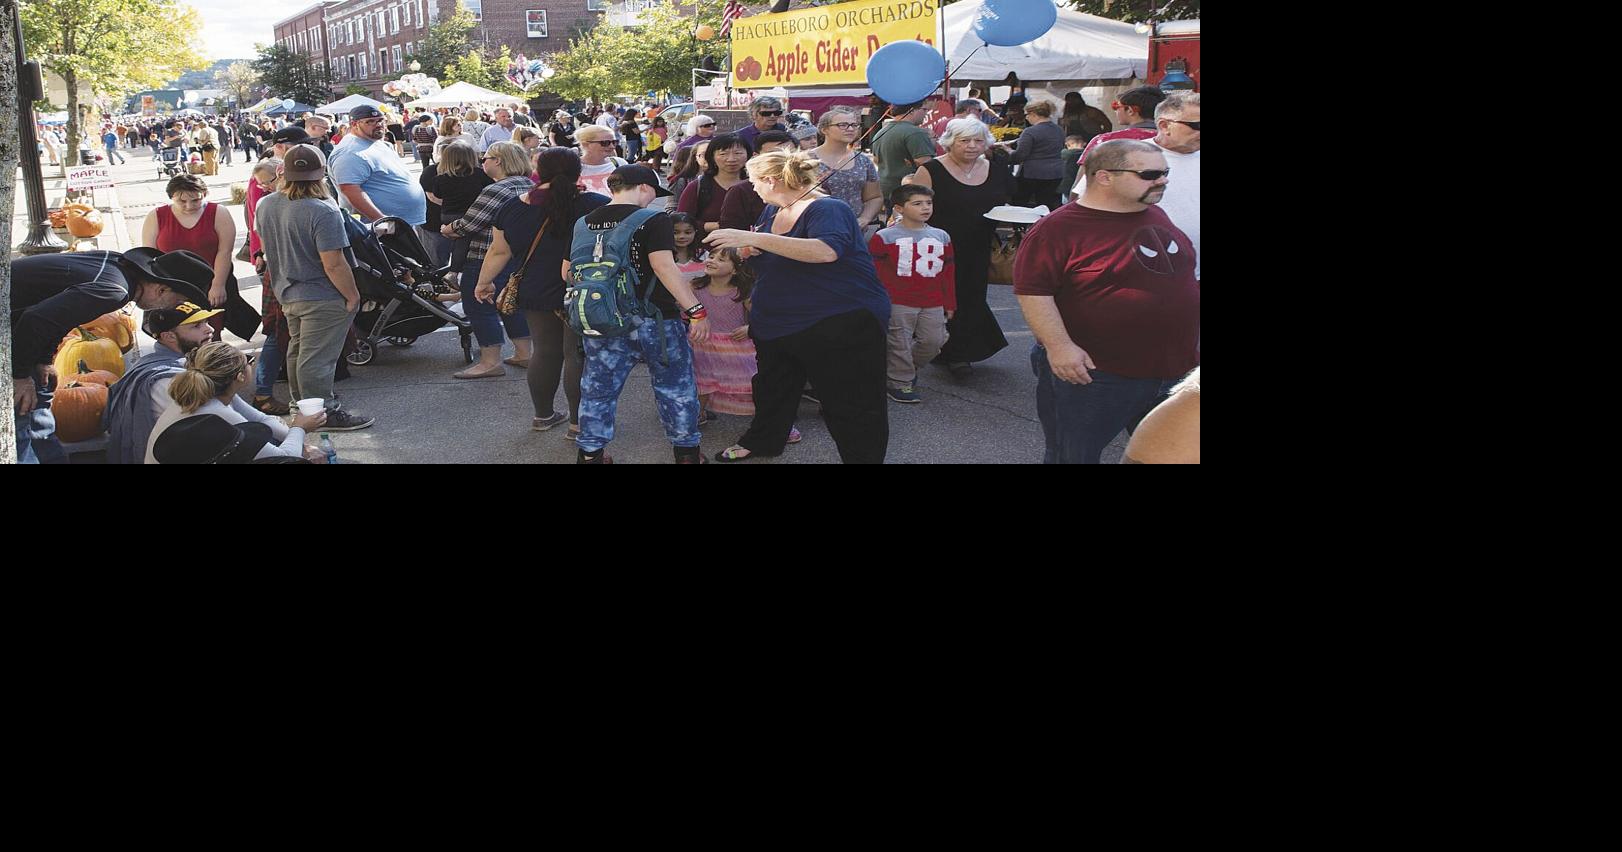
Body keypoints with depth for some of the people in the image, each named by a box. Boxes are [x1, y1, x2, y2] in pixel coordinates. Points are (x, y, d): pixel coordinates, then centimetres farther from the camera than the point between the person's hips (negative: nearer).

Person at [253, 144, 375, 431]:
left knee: (297, 351, 22)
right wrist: (353, 296, -13)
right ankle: (325, 412, 9)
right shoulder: (323, 212, -24)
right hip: (321, 299, -8)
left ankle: (301, 404, 35)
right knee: (316, 359, -1)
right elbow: (333, 264, -25)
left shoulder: (265, 205, 1)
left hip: (286, 293, 8)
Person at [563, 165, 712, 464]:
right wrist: (696, 310, -22)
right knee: (676, 387, 12)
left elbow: (568, 272, 15)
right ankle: (687, 451, 20)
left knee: (598, 389, 15)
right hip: (654, 319, -4)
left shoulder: (583, 224, 7)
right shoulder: (653, 219, -10)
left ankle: (590, 453, 20)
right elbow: (664, 266, -22)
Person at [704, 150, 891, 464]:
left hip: (842, 322, -9)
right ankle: (761, 441, 45)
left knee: (852, 404, -3)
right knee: (772, 389, 24)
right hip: (778, 322, 9)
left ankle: (864, 456, 12)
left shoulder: (827, 209, -19)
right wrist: (747, 249, -3)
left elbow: (825, 251, -39)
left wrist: (753, 238, -41)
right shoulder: (772, 210, 8)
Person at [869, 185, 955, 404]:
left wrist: (949, 304, 12)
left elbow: (948, 272, 13)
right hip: (898, 303, -4)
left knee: (933, 341, 6)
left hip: (933, 304, 4)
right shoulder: (884, 237, -4)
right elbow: (875, 272, -4)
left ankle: (907, 366, 30)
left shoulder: (941, 237, 9)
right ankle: (901, 382, 15)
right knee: (900, 343, 0)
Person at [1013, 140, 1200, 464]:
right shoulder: (1058, 228, -15)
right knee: (1073, 456, 8)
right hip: (1091, 376, -7)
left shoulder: (1155, 216, 9)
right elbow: (1033, 291, -19)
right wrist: (1058, 346, -25)